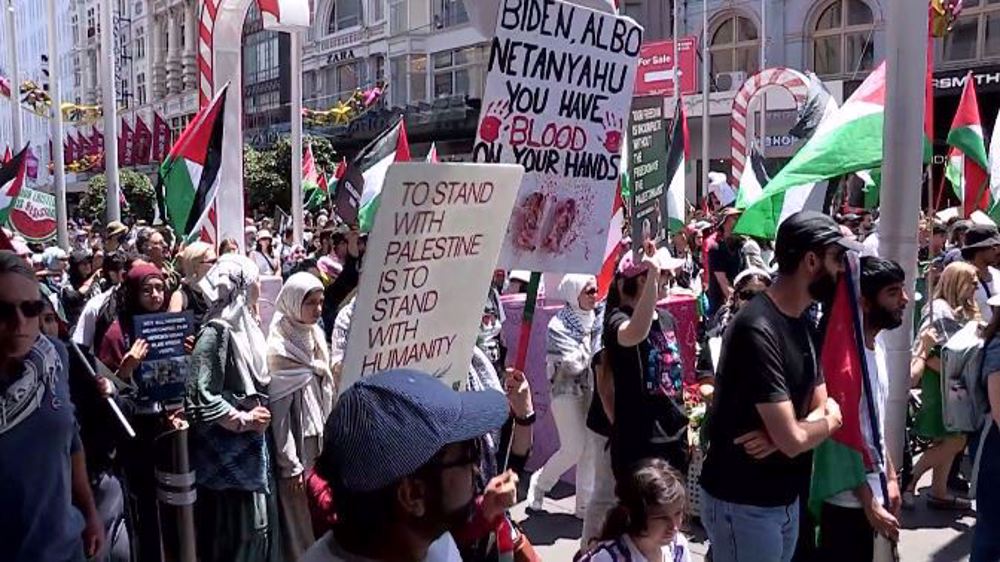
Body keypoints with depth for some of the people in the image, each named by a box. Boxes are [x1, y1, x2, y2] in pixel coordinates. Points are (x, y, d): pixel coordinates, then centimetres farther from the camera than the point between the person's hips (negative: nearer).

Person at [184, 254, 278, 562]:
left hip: (250, 445, 8)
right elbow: (202, 396, -24)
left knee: (258, 524, 15)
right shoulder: (217, 331, -18)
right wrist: (242, 420, -15)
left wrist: (258, 414, 3)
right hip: (226, 448, -8)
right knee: (233, 529, 2)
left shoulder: (245, 324, 8)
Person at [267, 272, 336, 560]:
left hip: (320, 442, 6)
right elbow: (278, 413, -16)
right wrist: (290, 465, -15)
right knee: (301, 520, 5)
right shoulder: (280, 349, -17)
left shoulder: (316, 336, 4)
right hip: (298, 446, -6)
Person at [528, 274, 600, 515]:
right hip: (567, 390, -5)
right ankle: (540, 481, 18)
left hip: (591, 389, 5)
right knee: (574, 448, -8)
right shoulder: (558, 325, -12)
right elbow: (574, 364, -18)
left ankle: (584, 504, 16)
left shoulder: (596, 320, 2)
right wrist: (592, 336, -14)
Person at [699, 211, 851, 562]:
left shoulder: (804, 323, 6)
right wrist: (829, 420, -5)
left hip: (787, 498, 9)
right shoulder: (758, 329, -25)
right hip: (743, 503, -9)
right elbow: (793, 440, -27)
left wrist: (780, 434, -17)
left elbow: (823, 408, 4)